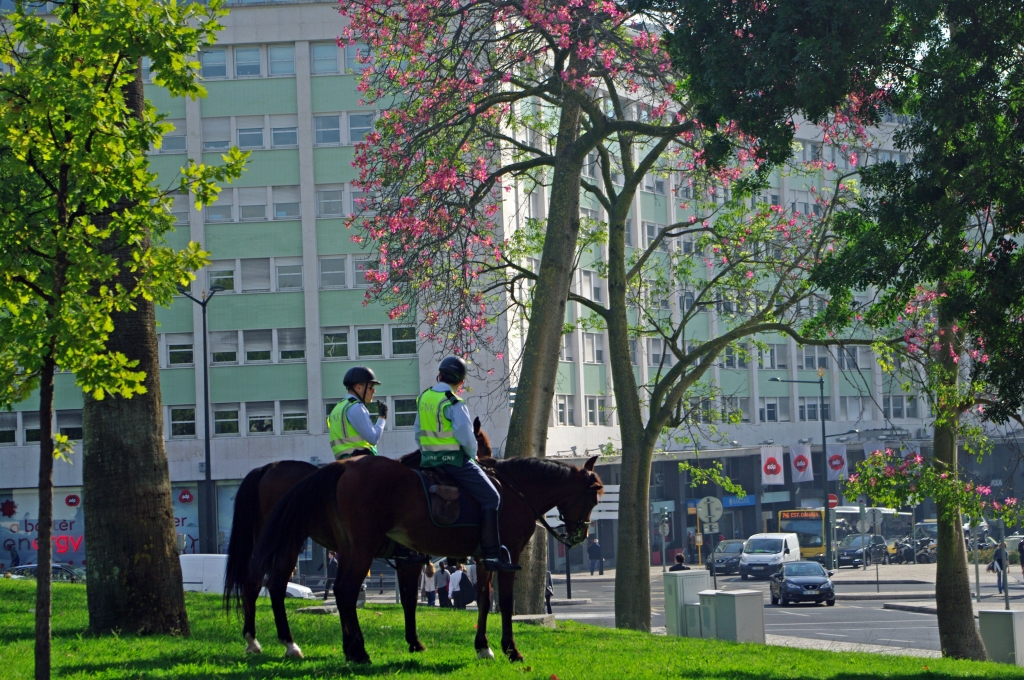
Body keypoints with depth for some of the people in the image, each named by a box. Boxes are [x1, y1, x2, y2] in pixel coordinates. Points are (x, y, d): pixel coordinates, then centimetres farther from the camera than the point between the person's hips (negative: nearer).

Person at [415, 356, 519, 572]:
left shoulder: (423, 398, 9)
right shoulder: (454, 404, -14)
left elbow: (418, 432, 15)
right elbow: (465, 436, -19)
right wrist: (472, 454, 0)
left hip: (428, 459, 8)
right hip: (454, 460, -8)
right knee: (489, 497, -5)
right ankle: (492, 555, -14)